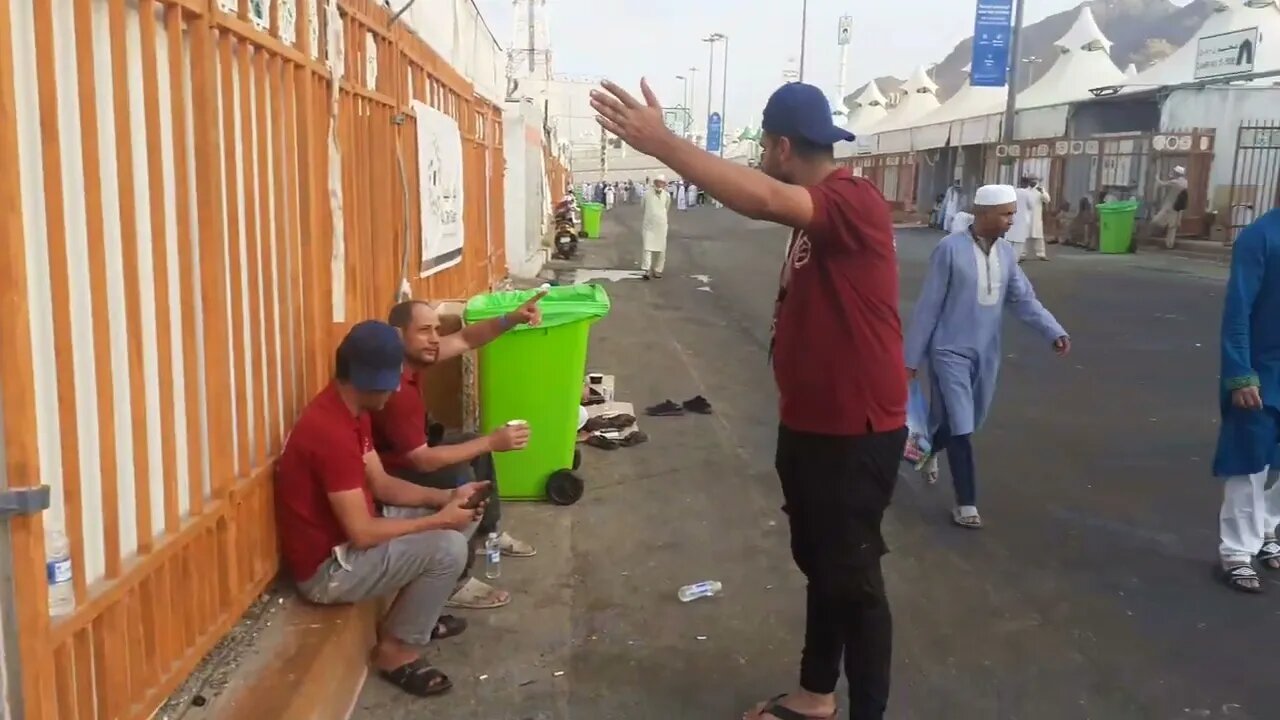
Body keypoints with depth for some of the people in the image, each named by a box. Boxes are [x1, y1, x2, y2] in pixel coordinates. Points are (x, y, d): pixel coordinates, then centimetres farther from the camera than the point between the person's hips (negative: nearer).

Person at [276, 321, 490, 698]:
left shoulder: (352, 411, 2)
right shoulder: (331, 431, -30)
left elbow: (381, 485, 9)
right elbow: (362, 534, -29)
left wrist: (447, 497, -5)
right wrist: (439, 520, -19)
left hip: (347, 534, 10)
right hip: (326, 567, -10)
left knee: (461, 515, 8)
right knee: (448, 547, -23)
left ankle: (418, 613, 21)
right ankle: (396, 648, -3)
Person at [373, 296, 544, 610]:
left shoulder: (411, 358, -5)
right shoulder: (392, 388, -33)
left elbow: (464, 339, 1)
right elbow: (423, 461, -33)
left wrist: (513, 319, -15)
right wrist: (491, 442, -32)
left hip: (405, 454, 11)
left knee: (475, 446, 16)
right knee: (459, 477, -28)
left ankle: (488, 531, 32)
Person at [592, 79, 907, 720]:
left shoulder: (855, 202, -21)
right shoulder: (813, 212, 11)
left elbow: (762, 199, -39)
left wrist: (660, 143, -40)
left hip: (857, 433, -10)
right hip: (809, 424, 10)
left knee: (854, 577, 2)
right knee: (818, 564, 21)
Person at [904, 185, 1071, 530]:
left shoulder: (1006, 252, 2)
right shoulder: (950, 249, -16)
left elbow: (1023, 299, 0)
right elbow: (928, 306, -13)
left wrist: (1054, 331, -18)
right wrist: (912, 357, -10)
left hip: (986, 353, 6)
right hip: (950, 351, -6)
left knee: (970, 422, 20)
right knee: (959, 425, -6)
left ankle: (931, 451, 50)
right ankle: (966, 502, 5)